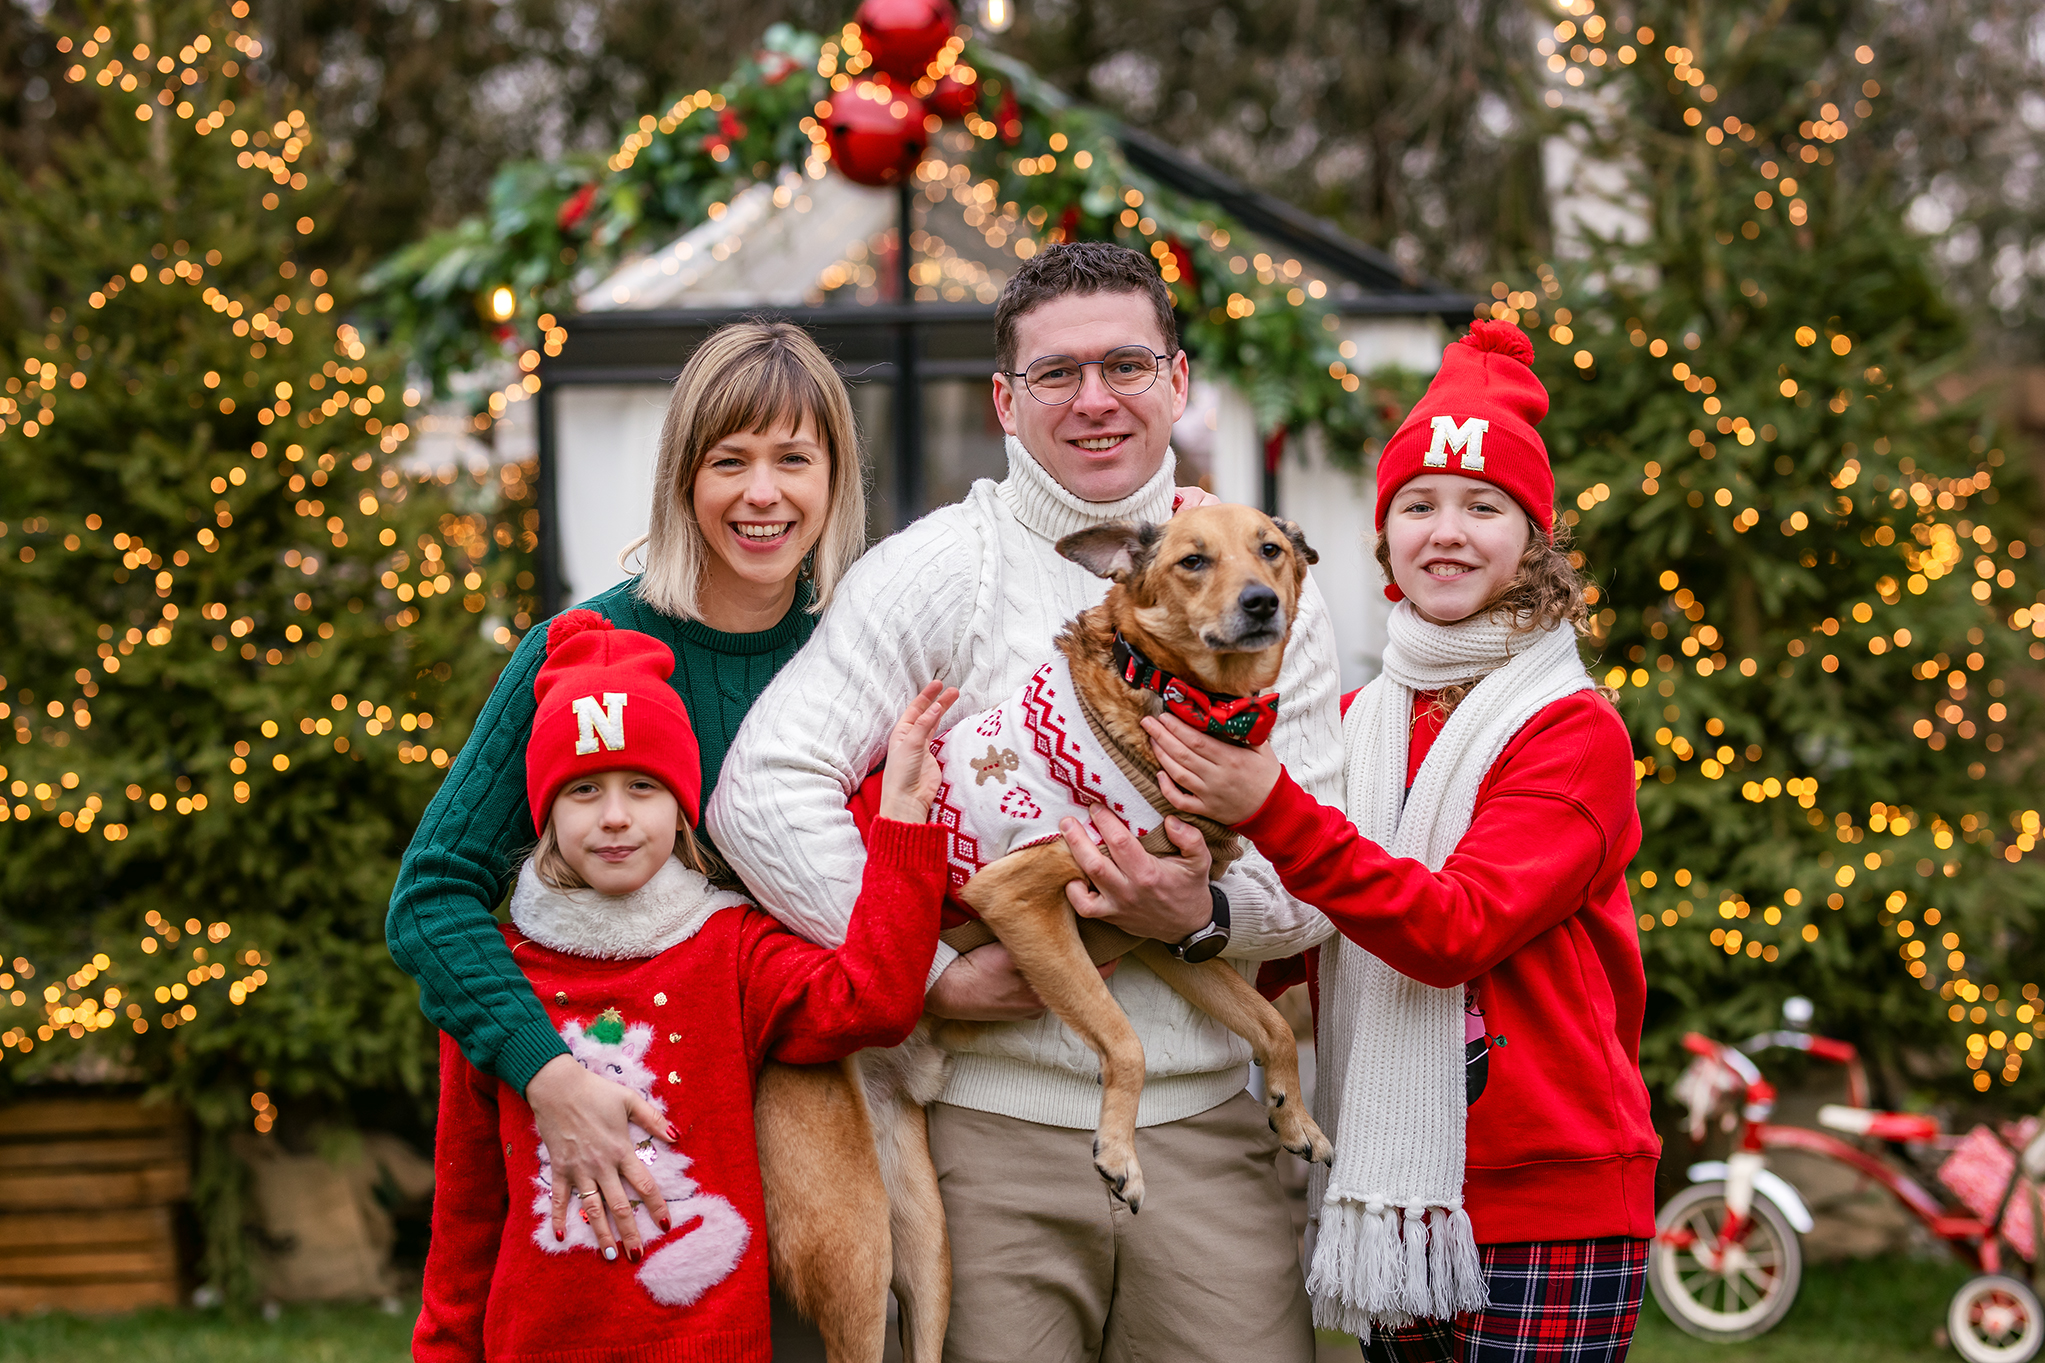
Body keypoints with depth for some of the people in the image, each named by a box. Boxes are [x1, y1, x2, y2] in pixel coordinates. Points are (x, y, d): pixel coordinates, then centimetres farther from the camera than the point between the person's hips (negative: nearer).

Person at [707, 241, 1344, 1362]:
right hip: (990, 1124, -3)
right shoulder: (938, 572, -1)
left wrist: (1205, 914, -14)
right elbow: (763, 788, -11)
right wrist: (934, 975, -15)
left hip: (1201, 1128, 3)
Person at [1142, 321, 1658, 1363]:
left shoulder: (1575, 731, -6)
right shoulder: (1356, 726, 10)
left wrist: (1271, 811, -28)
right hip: (1394, 1196, 5)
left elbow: (1456, 928, -20)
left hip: (1545, 1207, -5)